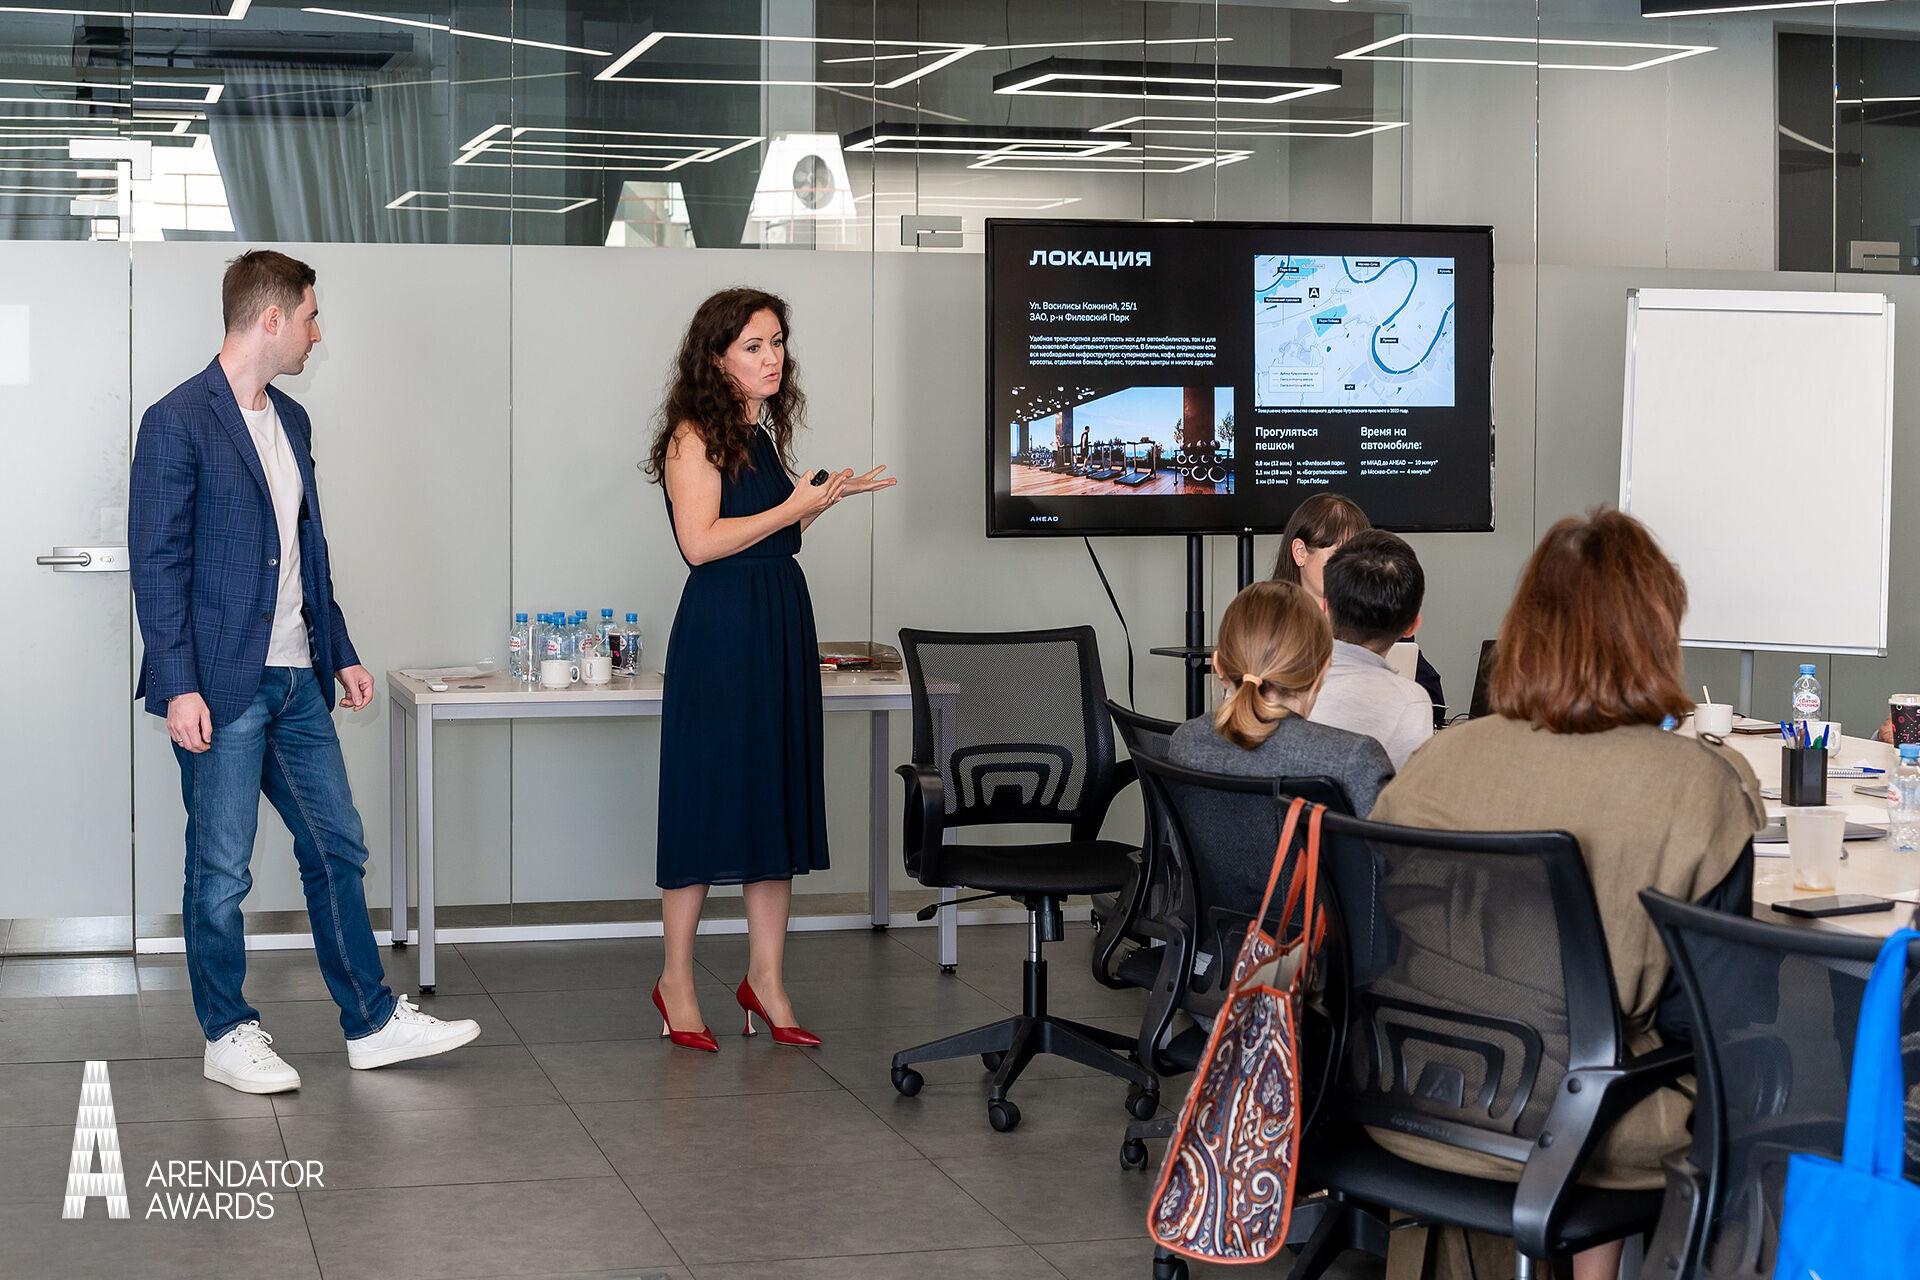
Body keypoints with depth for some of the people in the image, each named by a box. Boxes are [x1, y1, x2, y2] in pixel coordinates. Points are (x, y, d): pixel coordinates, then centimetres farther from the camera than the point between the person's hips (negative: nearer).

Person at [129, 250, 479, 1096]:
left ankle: (372, 1023, 18)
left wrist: (339, 652, 18)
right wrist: (179, 687, -18)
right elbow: (158, 564, -14)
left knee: (337, 847, 10)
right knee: (221, 869, 2)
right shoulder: (178, 422, -11)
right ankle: (227, 1037, 15)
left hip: (296, 679, 8)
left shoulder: (291, 420, 14)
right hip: (222, 685, -8)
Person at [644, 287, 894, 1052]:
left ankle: (766, 980, 14)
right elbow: (700, 542, -18)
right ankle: (676, 981, 10)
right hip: (719, 629, -8)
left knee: (779, 799, 7)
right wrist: (795, 508, -14)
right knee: (709, 797, -2)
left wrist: (829, 497, 12)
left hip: (781, 626, 8)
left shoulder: (764, 435, 15)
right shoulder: (695, 436, -9)